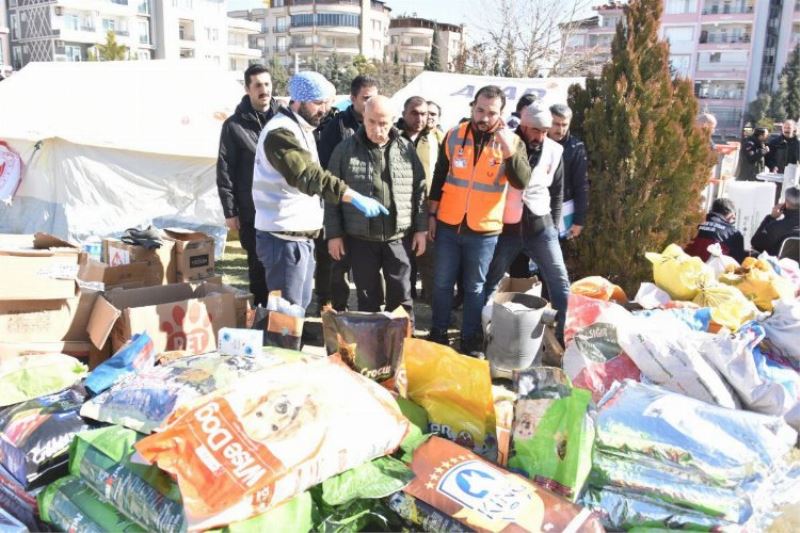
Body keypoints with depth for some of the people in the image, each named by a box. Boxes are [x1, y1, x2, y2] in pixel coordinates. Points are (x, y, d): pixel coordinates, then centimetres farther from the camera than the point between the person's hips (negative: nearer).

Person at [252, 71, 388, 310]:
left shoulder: (301, 129, 16)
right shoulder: (281, 132, -17)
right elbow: (309, 176, -31)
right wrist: (355, 197, -38)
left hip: (302, 235, 10)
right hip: (284, 238, -10)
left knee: (300, 306, 17)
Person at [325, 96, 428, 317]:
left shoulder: (406, 148, 3)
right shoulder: (345, 149, -1)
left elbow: (419, 190, 7)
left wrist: (421, 229, 3)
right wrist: (334, 233, -3)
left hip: (398, 237, 1)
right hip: (360, 238, 0)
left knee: (401, 297, 8)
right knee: (367, 298, 11)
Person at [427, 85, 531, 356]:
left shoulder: (512, 141, -5)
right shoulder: (455, 135, 0)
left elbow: (522, 182, -18)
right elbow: (439, 177, 6)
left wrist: (508, 148, -28)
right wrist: (432, 214, 6)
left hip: (484, 231, -1)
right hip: (448, 225, 2)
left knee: (475, 288, 10)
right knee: (442, 283, 11)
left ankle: (471, 339, 23)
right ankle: (438, 333, 27)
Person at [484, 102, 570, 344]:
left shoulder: (554, 151, 0)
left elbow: (557, 191, 11)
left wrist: (554, 223, 8)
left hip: (540, 225, 2)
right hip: (506, 226, -1)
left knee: (560, 282, 0)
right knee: (489, 282, 8)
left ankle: (566, 336, 12)